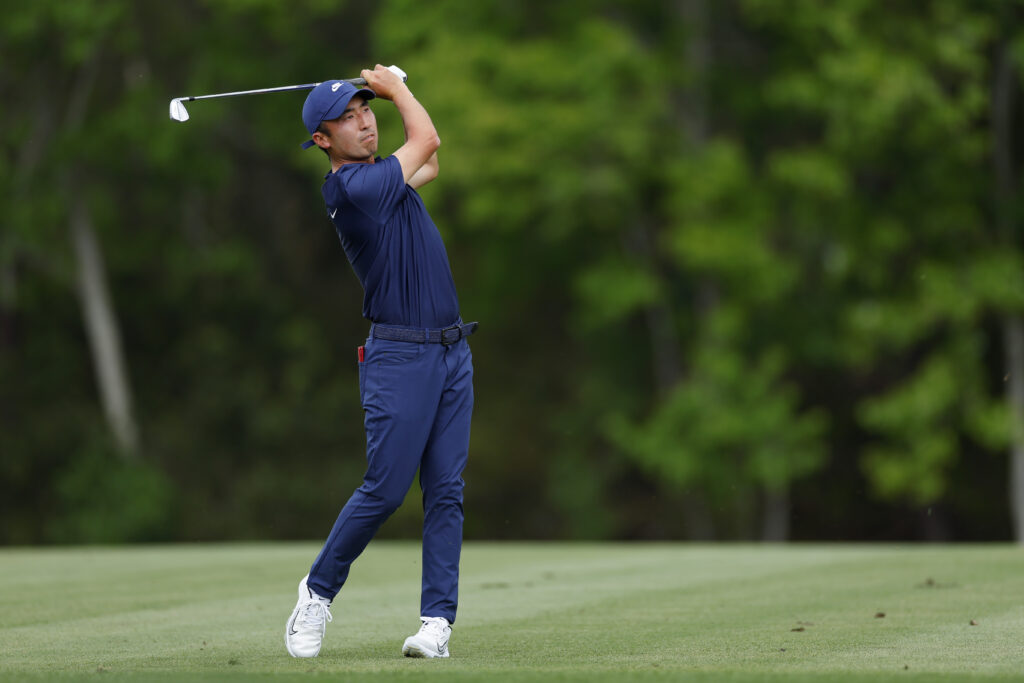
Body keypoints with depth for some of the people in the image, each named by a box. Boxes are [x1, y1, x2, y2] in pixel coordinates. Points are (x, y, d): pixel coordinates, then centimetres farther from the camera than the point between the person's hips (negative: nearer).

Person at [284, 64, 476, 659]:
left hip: (452, 352, 8)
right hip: (400, 357, -8)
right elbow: (426, 139, -4)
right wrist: (398, 90, 13)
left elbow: (429, 161, 33)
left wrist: (389, 90, 25)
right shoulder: (353, 187, -15)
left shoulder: (382, 177, 13)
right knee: (386, 489, -7)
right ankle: (319, 591, 13)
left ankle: (438, 619, -1)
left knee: (446, 490, 1)